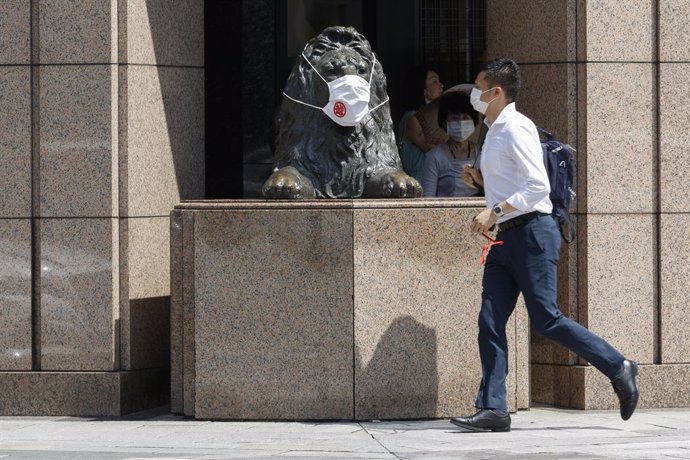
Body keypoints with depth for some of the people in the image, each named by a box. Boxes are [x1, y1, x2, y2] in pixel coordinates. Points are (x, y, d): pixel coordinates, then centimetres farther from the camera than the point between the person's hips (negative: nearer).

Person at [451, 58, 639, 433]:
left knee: (545, 320, -8)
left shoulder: (515, 128, -12)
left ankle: (618, 368, 5)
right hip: (507, 236, 10)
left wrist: (494, 212, -22)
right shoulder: (495, 131, 18)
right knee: (490, 321, 1)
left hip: (531, 232, -10)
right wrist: (480, 179, 12)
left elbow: (537, 186, -20)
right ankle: (492, 409, -1)